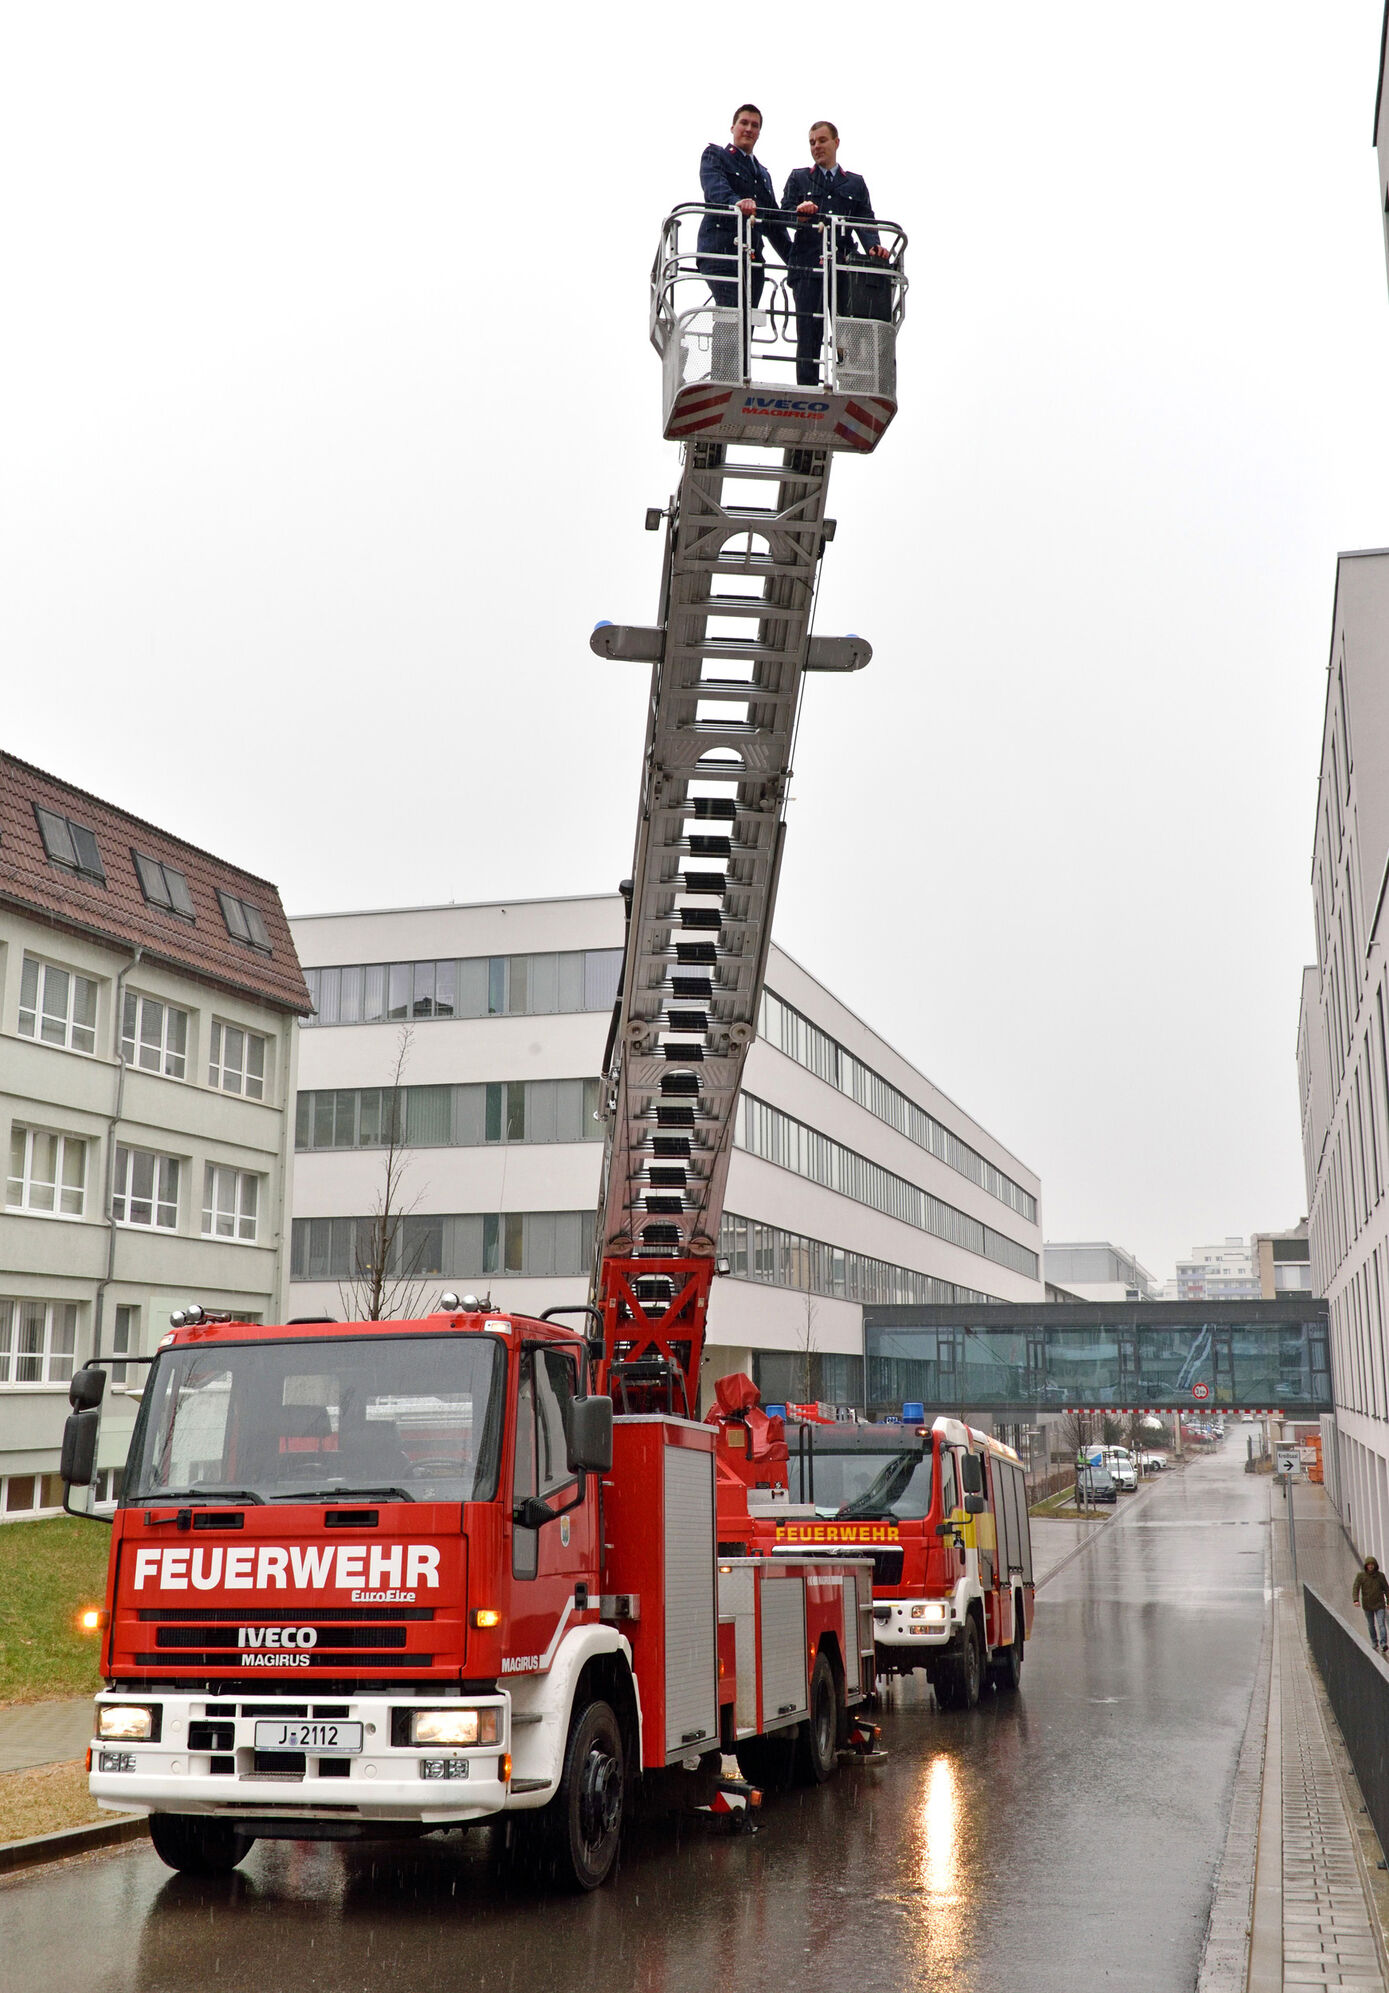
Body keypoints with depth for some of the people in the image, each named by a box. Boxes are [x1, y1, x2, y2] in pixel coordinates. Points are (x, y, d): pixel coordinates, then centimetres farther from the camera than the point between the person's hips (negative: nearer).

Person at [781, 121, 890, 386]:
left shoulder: (856, 183, 20)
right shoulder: (799, 178, 18)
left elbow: (865, 222, 10)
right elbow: (784, 214, 6)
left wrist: (873, 246, -11)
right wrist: (800, 214, -19)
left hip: (844, 267, 1)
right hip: (807, 267, -1)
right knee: (809, 336, -6)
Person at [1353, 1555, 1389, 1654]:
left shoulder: (1380, 1575, -3)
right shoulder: (1360, 1575, -7)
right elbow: (1355, 1588, -12)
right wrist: (1355, 1600, -26)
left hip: (1379, 1605, -1)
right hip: (1367, 1605, 1)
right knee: (1371, 1625, 14)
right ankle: (1374, 1642, 32)